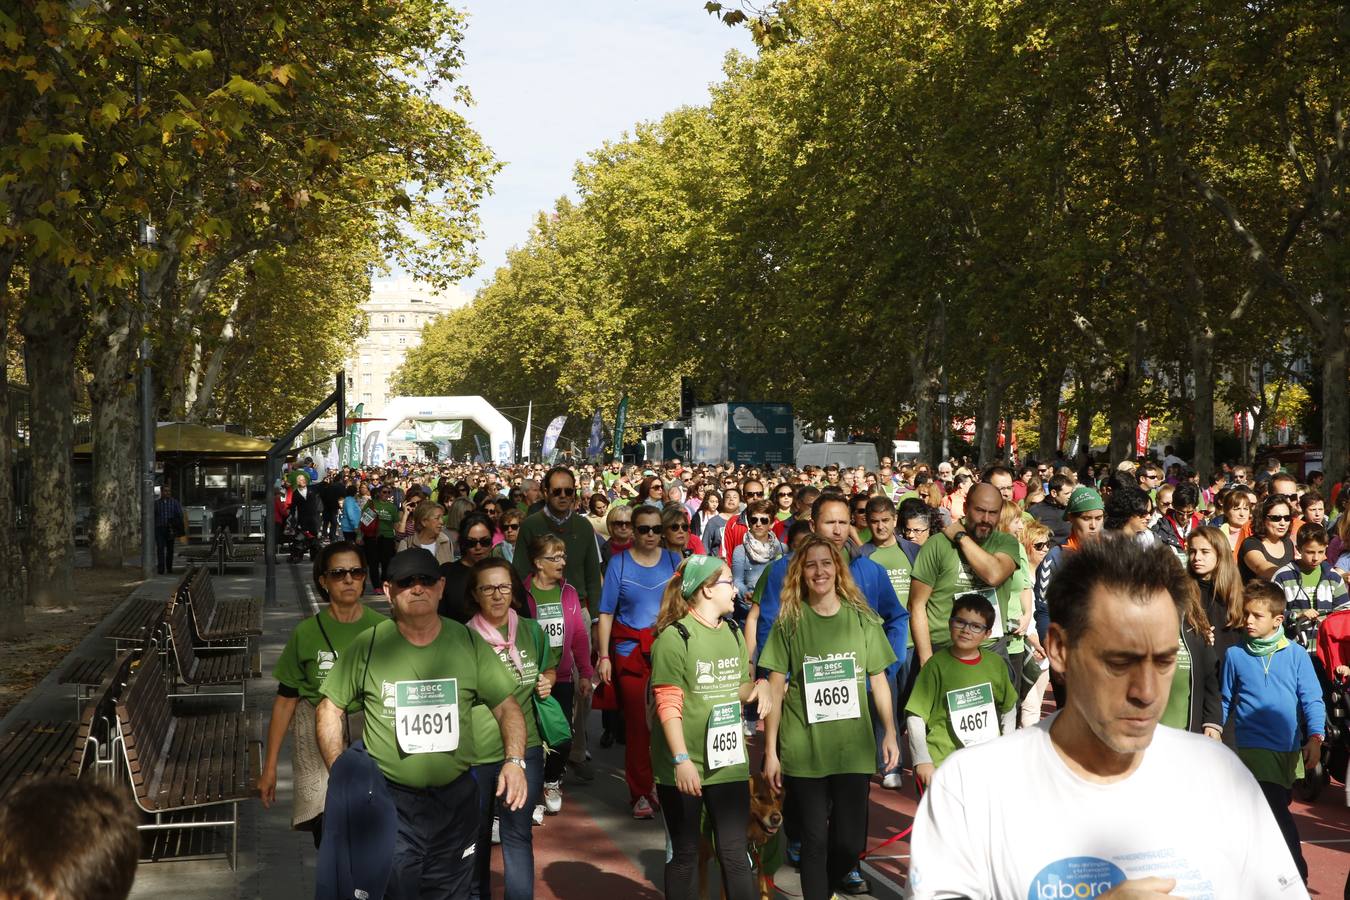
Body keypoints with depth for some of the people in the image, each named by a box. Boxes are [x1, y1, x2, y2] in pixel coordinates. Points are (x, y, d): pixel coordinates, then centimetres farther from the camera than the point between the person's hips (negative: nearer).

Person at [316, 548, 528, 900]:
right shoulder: (368, 645, -6)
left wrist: (515, 760, -15)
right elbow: (330, 708, 3)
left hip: (457, 799, 2)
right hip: (390, 801, -2)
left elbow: (507, 706, 2)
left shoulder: (469, 643, -2)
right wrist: (340, 777, -6)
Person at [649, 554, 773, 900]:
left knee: (734, 852, 6)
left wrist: (759, 686, -2)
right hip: (683, 767, -5)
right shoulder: (674, 637, -13)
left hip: (729, 763, 5)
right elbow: (668, 706, -16)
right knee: (684, 854, 9)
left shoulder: (734, 633, 9)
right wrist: (681, 760, -22)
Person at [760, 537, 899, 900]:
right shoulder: (789, 621, 0)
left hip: (853, 747, 2)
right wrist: (770, 750, -3)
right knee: (815, 841, 3)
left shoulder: (862, 618, 4)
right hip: (803, 750, -1)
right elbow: (775, 689, 0)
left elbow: (879, 680, 10)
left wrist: (890, 734, 3)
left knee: (850, 843, 6)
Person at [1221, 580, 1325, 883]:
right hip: (1253, 747, -2)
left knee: (1276, 811, 16)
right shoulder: (1235, 655, -1)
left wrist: (1315, 737, -16)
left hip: (1289, 749, 2)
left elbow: (1312, 699, -4)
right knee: (1277, 814, -13)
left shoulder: (1296, 655, -1)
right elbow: (1225, 701, 7)